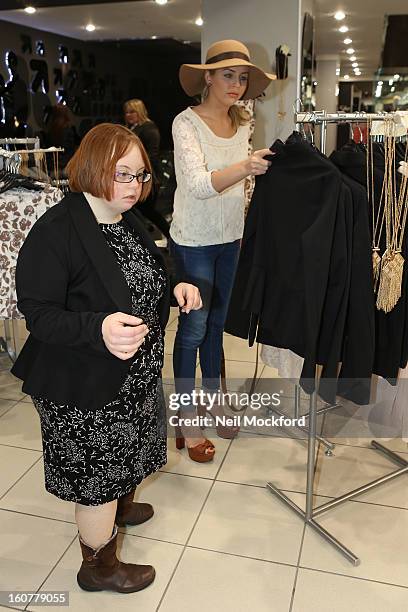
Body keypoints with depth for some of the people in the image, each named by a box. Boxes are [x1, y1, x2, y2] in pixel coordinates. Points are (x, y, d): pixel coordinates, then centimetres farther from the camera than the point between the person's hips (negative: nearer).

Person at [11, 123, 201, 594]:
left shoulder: (126, 221, 3)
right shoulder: (55, 232, -24)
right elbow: (37, 313, -23)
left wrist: (175, 288, -3)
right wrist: (99, 328, -39)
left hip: (134, 374, 8)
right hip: (85, 386, -8)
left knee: (123, 455, 28)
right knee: (97, 470, 10)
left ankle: (119, 506, 59)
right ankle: (99, 566, 35)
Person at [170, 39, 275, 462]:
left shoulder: (242, 125, 6)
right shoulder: (186, 123, -14)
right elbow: (199, 184, -28)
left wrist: (244, 228, 15)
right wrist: (243, 168, -43)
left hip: (229, 240, 6)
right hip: (193, 242, -6)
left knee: (217, 323, 16)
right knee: (193, 328, 2)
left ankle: (212, 399, 33)